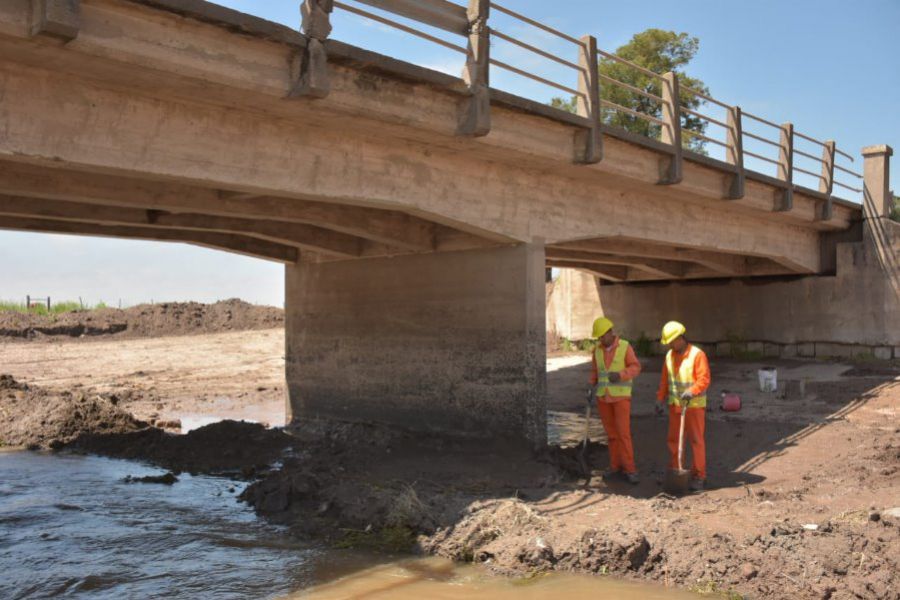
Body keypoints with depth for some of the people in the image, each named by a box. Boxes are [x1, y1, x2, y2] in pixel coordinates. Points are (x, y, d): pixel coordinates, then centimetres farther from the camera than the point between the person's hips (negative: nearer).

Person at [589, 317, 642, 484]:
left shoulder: (625, 347, -9)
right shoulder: (598, 349, 4)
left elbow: (635, 368, -12)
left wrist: (619, 375, -29)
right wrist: (592, 388, -4)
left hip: (621, 396, -4)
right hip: (603, 396, 4)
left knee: (623, 432, -9)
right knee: (611, 432, 8)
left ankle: (629, 469, -1)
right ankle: (616, 466, 18)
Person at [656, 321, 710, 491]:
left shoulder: (697, 355, -11)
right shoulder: (670, 355, 9)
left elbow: (704, 379, -17)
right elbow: (664, 380, 14)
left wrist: (691, 391, -31)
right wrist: (660, 399, 10)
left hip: (694, 405, -6)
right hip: (675, 405, 6)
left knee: (696, 440, 0)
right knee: (674, 440, 9)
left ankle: (699, 476, 7)